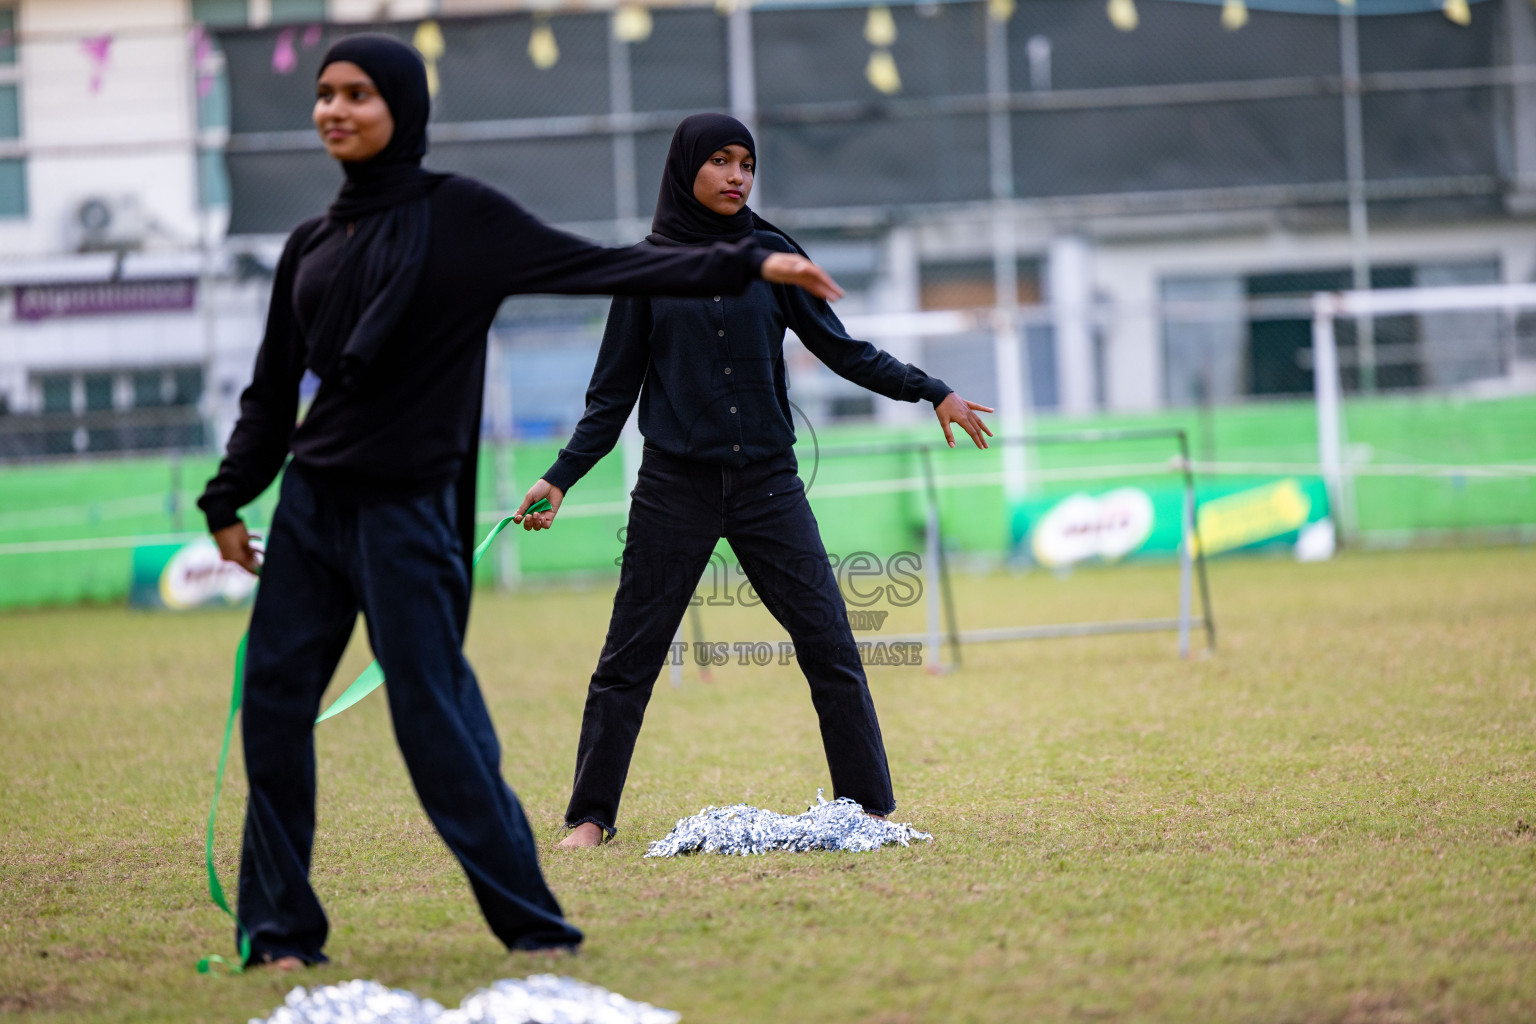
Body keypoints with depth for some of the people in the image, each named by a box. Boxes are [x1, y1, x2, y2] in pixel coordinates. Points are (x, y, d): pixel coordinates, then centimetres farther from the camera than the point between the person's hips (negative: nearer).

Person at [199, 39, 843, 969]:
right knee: (274, 703, 1)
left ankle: (533, 926, 0)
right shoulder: (311, 246, 12)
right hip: (309, 501, 6)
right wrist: (230, 501, 12)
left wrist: (743, 266, -12)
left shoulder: (461, 216, -2)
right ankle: (279, 927, 8)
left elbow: (603, 266, -6)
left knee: (437, 724, -8)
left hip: (405, 510, -6)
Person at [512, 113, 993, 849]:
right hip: (675, 490, -1)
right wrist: (560, 478, -2)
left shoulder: (770, 255, 6)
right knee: (629, 657, 1)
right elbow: (613, 393, 6)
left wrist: (931, 392, 5)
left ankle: (871, 808, 5)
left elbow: (839, 349, 11)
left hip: (767, 484, 1)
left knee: (830, 645, -3)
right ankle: (591, 816, 11)